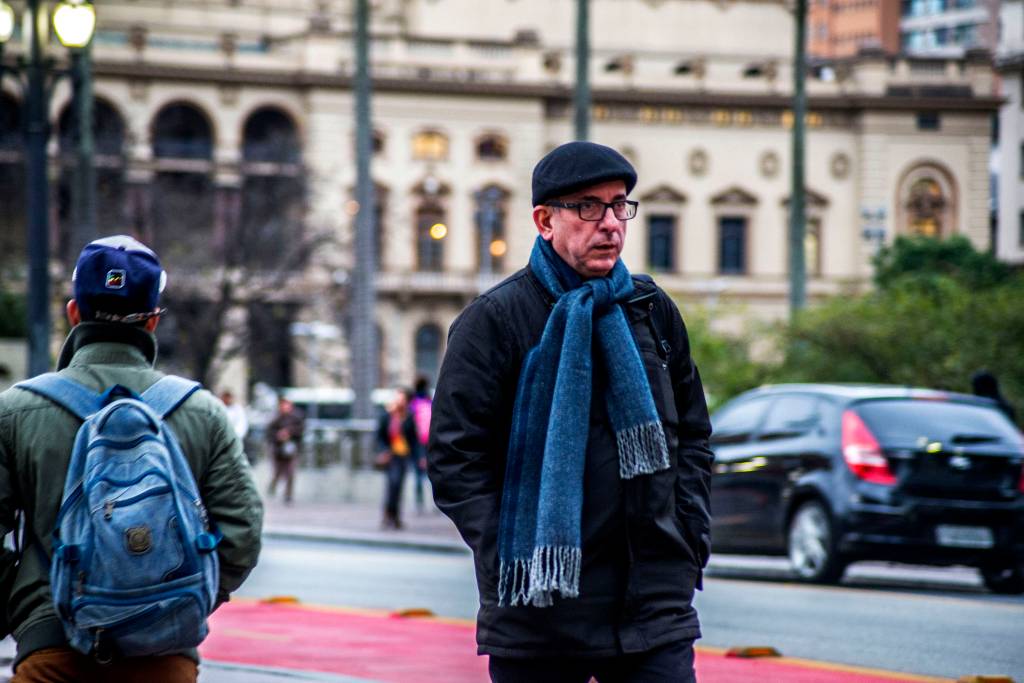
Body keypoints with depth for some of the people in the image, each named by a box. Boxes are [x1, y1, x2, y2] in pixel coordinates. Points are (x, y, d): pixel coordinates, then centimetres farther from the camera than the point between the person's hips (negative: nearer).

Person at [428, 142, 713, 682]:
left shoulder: (653, 312, 13)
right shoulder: (493, 321, -2)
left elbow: (692, 434, 22)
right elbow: (454, 458, -5)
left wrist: (687, 539, 9)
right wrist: (511, 564, -12)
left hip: (655, 608, 3)